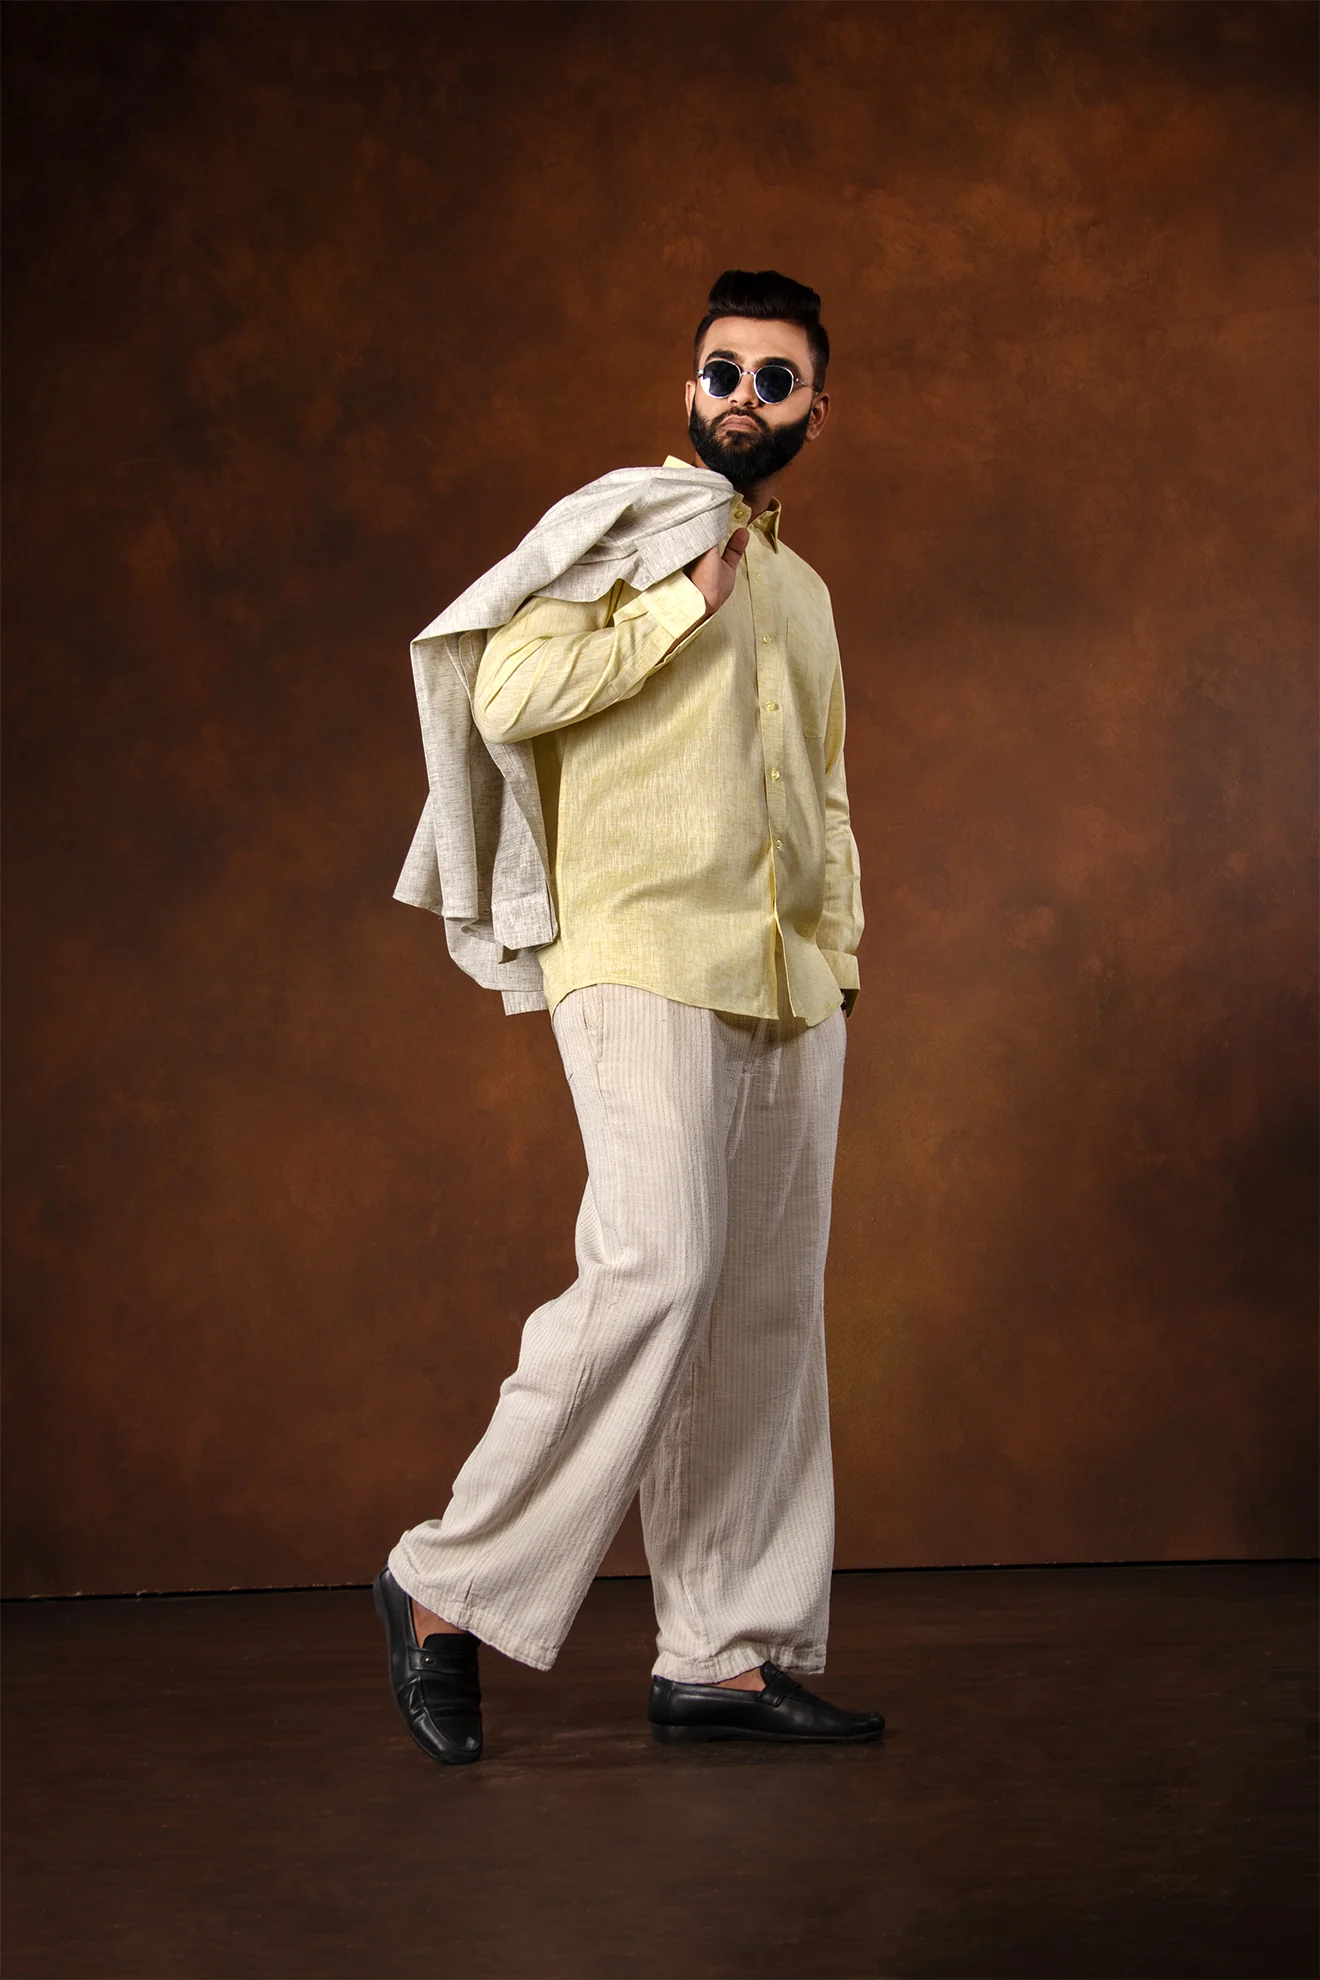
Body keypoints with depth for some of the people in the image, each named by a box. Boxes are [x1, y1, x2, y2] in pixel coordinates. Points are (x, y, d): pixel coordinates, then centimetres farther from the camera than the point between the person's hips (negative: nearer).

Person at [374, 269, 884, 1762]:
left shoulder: (805, 592, 25)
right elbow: (506, 694, -10)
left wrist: (839, 952, 16)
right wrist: (684, 604, -8)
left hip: (789, 988, 7)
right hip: (644, 961, -7)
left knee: (768, 1307, 2)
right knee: (657, 1269, -21)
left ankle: (724, 1655, 6)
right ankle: (450, 1589, -9)